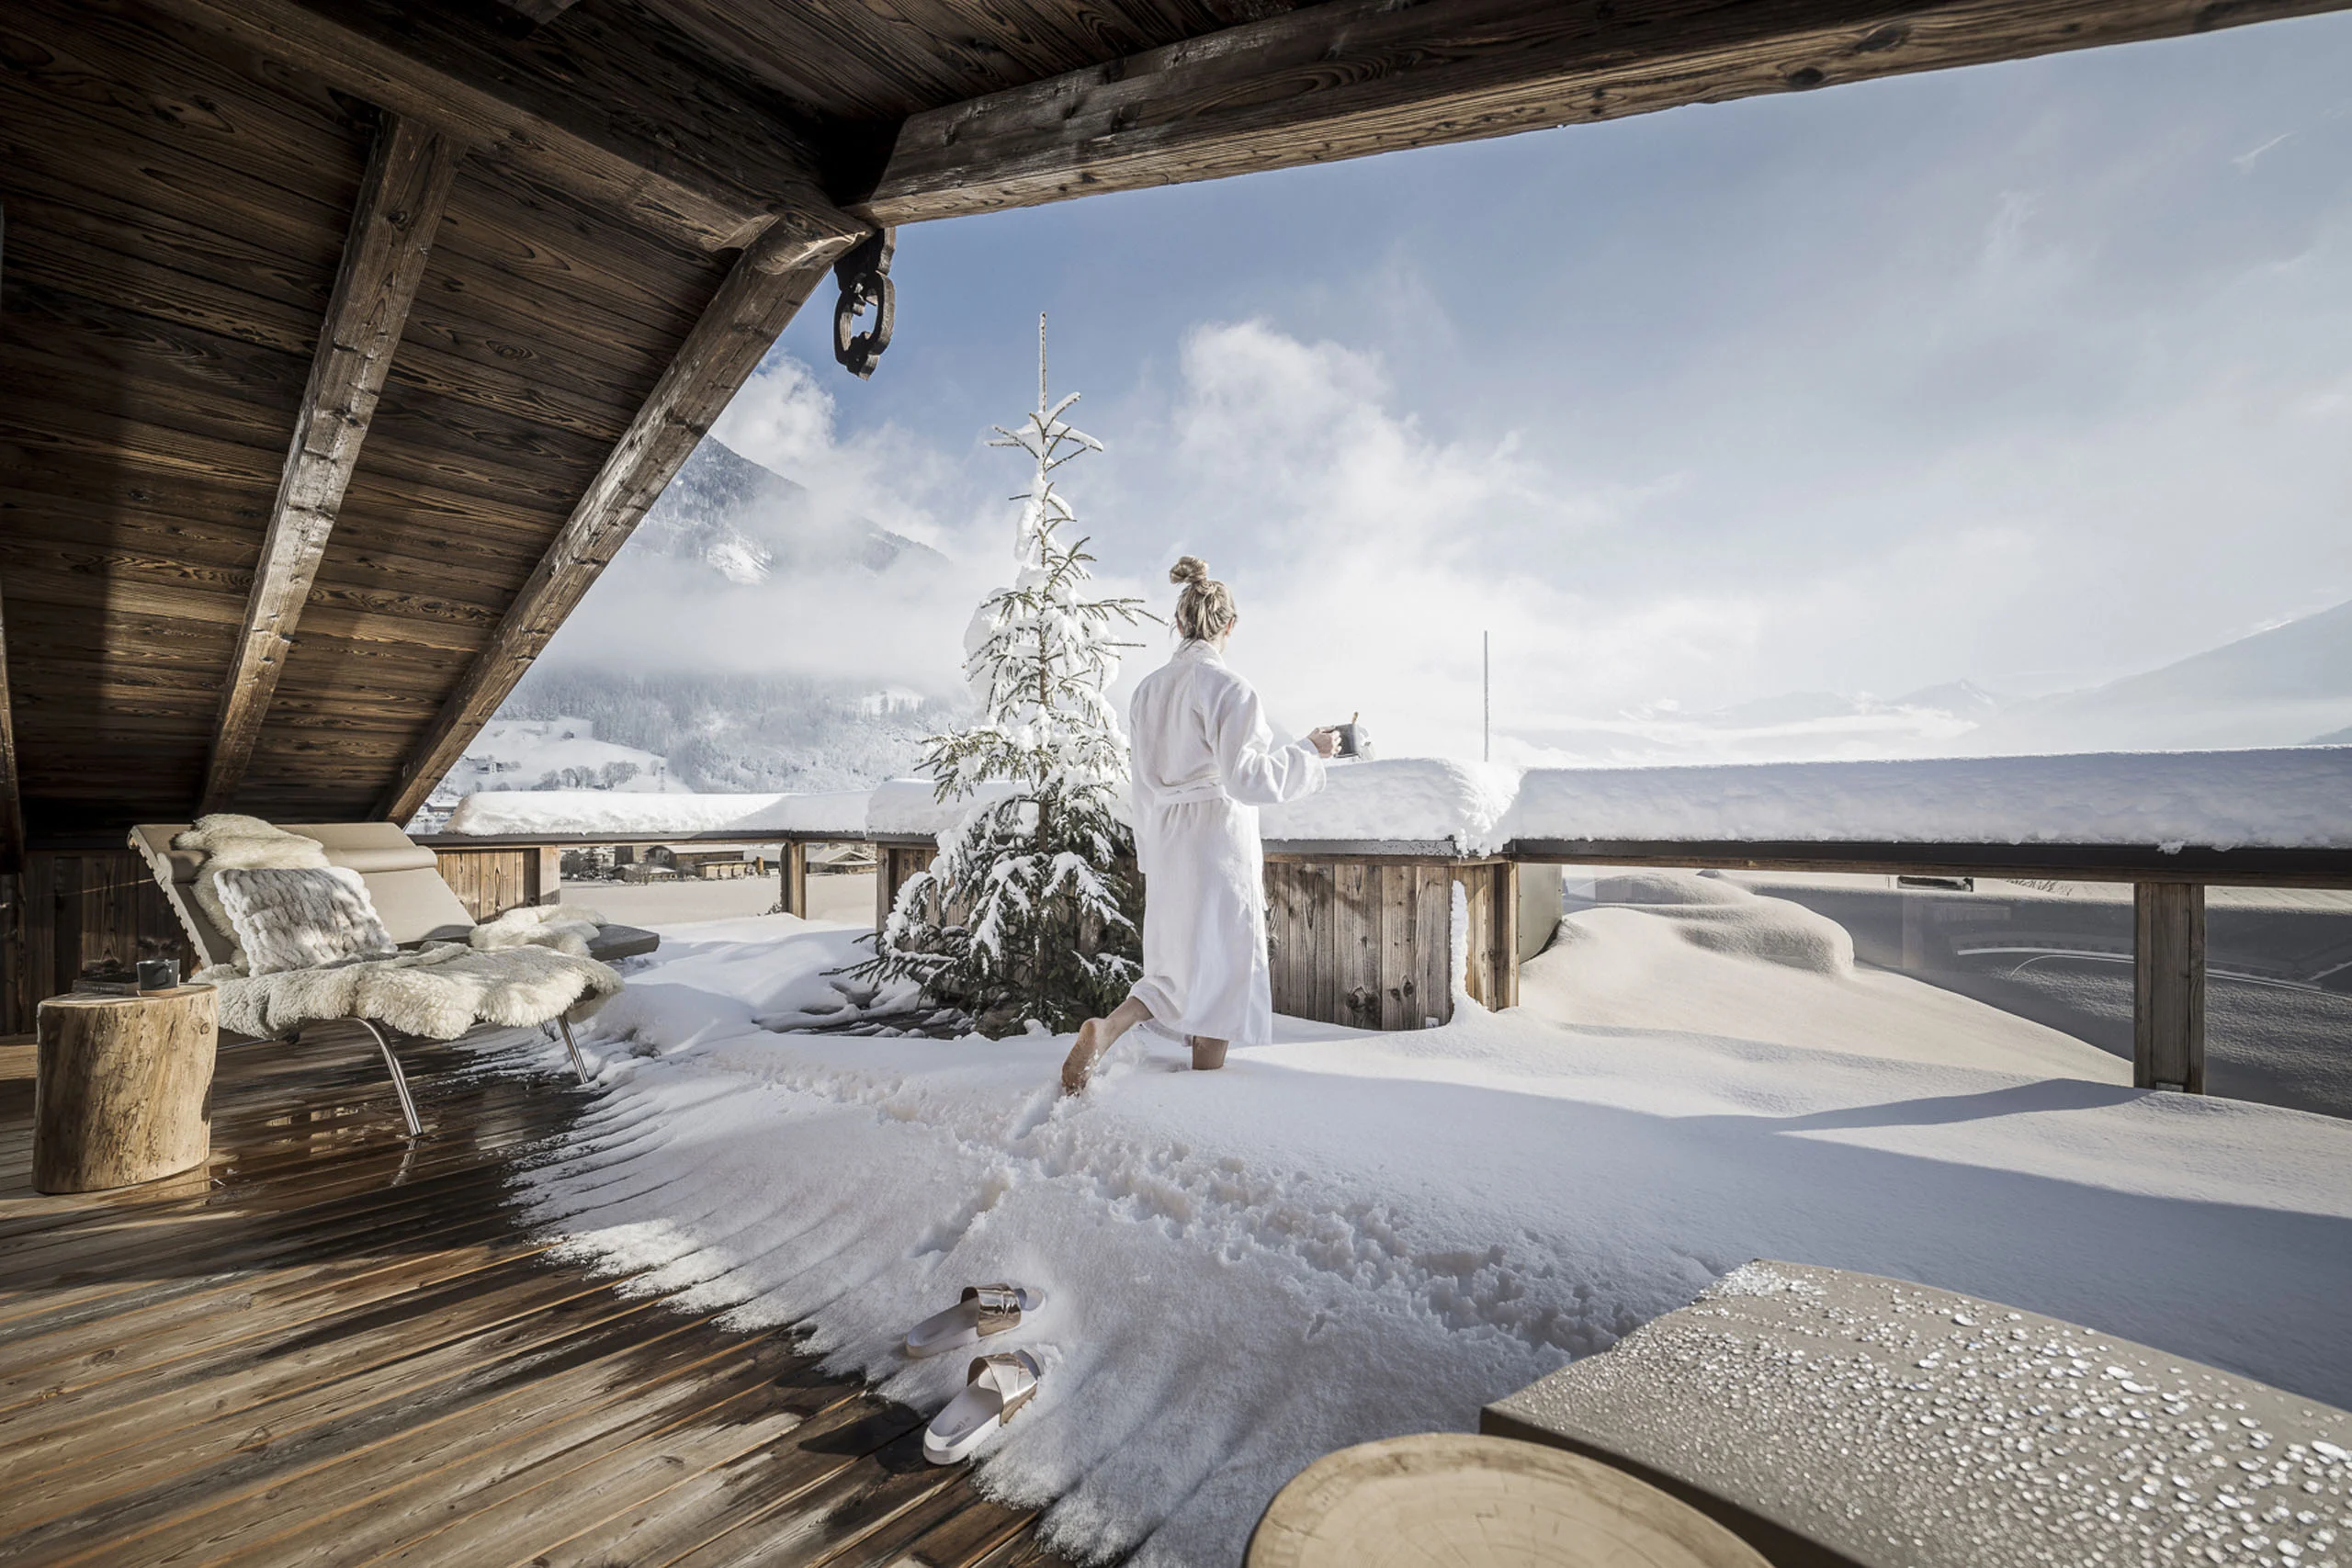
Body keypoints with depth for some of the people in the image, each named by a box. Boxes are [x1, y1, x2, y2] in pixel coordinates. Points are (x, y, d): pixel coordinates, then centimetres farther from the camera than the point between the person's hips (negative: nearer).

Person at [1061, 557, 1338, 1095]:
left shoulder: (1149, 688, 9)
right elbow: (1246, 778, -20)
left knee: (1183, 964, 18)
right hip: (1218, 841, -7)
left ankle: (1106, 1028, -2)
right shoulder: (1227, 687, -13)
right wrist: (1309, 751, -7)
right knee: (1220, 968, 6)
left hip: (1166, 845, 7)